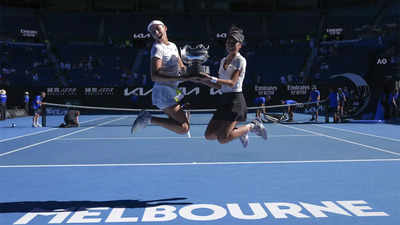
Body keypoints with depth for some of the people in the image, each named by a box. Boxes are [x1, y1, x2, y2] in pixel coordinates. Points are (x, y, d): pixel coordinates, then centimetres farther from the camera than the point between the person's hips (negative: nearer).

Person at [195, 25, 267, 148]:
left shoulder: (240, 60, -7)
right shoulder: (223, 61, 15)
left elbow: (232, 82, -19)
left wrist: (212, 78, -29)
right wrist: (202, 80, 5)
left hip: (235, 100, -8)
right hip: (224, 100, 8)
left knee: (222, 139, -16)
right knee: (209, 135, 3)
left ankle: (252, 126, 5)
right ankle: (238, 131, 22)